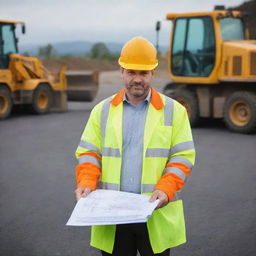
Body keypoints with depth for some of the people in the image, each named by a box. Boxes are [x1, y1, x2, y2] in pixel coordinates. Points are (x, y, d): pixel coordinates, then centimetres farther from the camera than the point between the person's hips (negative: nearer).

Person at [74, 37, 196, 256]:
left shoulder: (174, 111, 3)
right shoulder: (102, 110, 9)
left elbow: (183, 156, -1)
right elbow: (89, 153, 8)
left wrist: (165, 189, -16)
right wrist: (86, 183, -11)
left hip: (156, 215, -1)